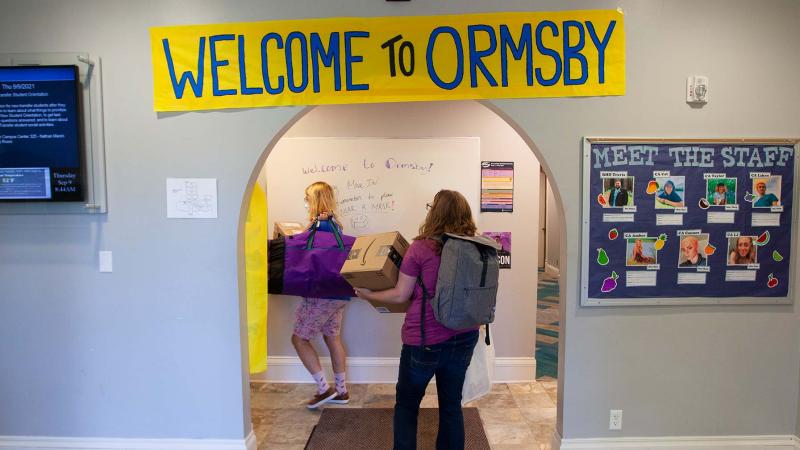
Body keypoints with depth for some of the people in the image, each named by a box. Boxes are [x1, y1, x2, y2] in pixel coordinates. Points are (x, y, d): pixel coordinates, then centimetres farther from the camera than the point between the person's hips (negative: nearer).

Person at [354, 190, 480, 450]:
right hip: (463, 338, 4)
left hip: (425, 340, -4)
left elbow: (401, 295, -8)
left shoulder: (420, 249, -15)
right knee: (452, 405, 18)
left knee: (406, 404, 15)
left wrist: (368, 295, 7)